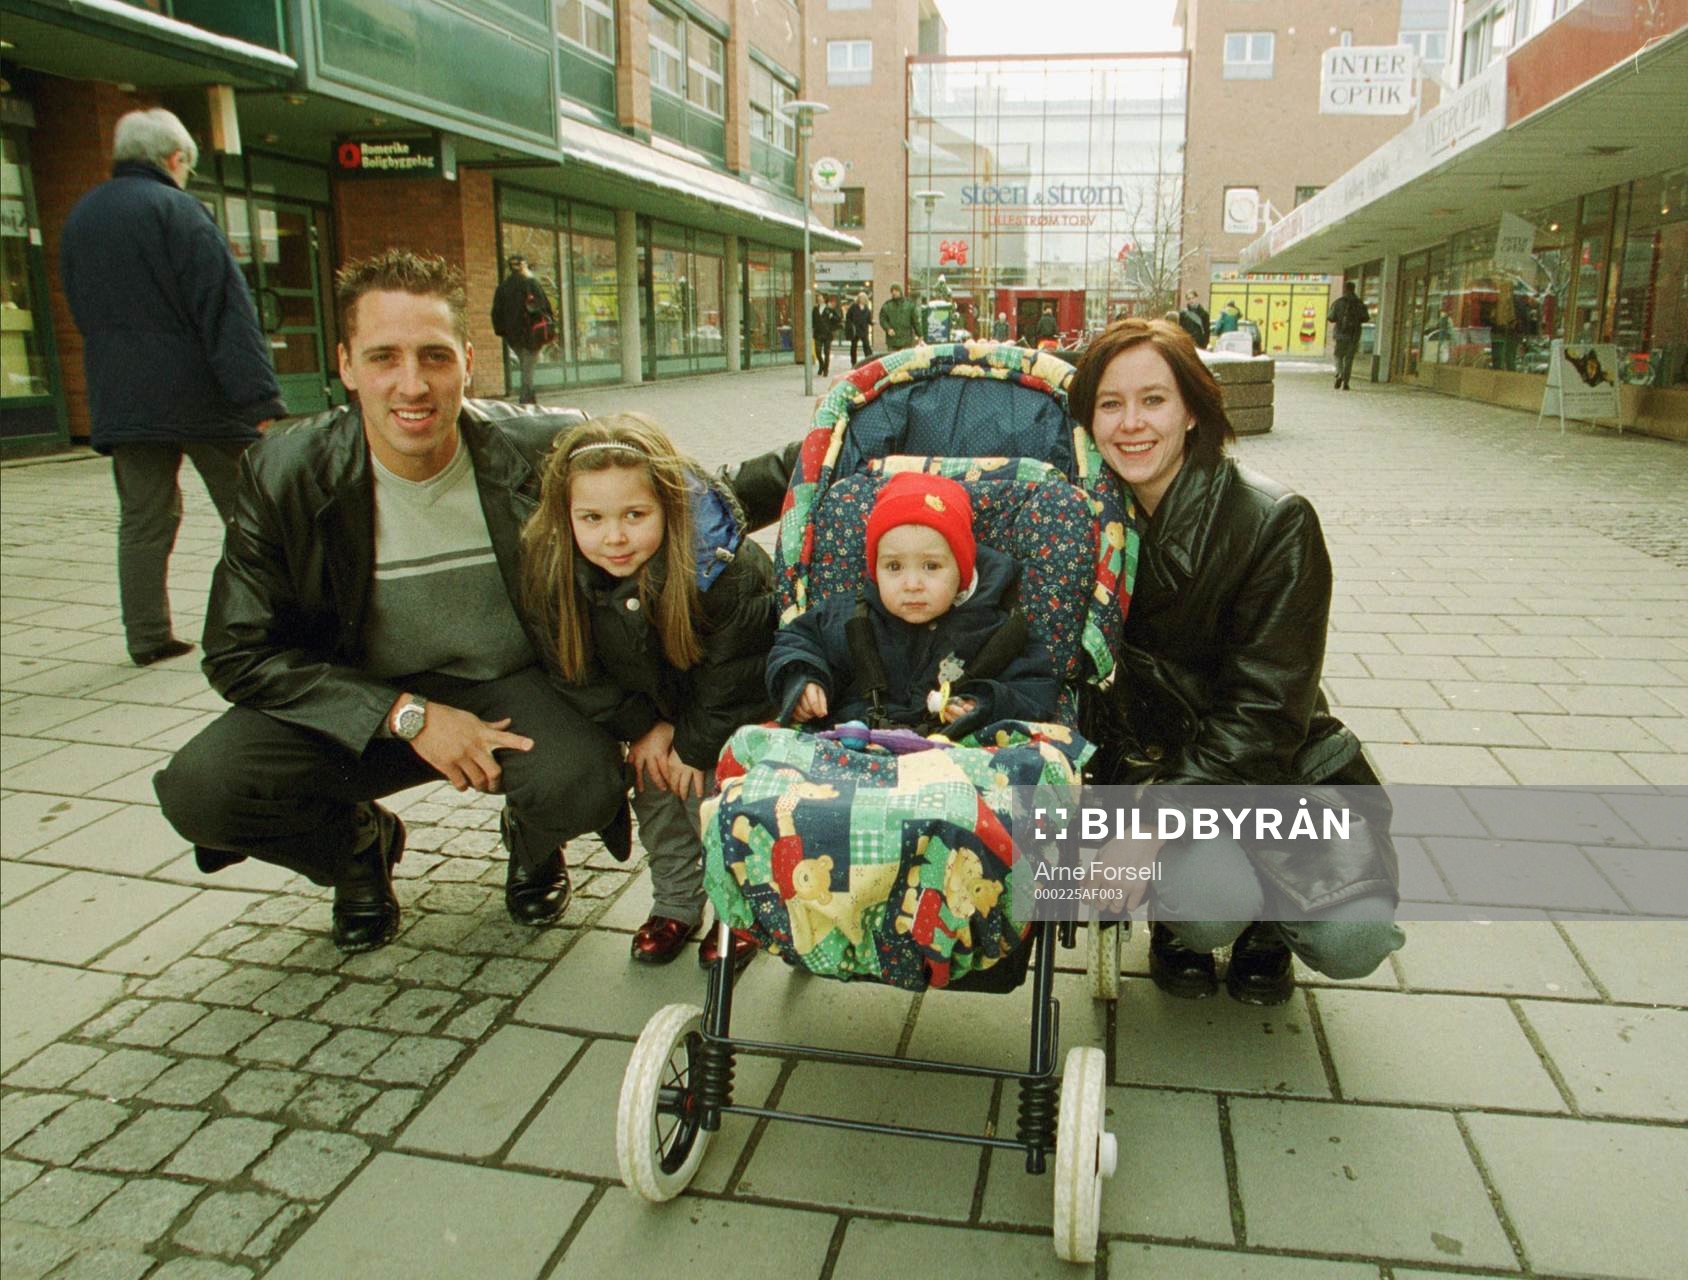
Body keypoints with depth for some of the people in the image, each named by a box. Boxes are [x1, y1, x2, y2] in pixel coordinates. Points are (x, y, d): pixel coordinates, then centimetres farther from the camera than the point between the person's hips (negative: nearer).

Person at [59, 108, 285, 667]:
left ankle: (147, 636, 8)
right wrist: (261, 400, -19)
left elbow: (82, 312, 22)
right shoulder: (175, 209, -9)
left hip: (119, 403, 6)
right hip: (200, 394, -6)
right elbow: (226, 309, -16)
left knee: (142, 523, 8)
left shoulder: (79, 218, 15)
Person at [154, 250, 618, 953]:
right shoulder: (284, 474, -13)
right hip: (368, 705, 1)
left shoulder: (546, 451, -15)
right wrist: (407, 714, -22)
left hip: (515, 688, -1)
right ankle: (361, 847, 12)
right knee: (199, 789, -23)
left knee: (582, 786, -33)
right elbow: (239, 652, -11)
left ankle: (530, 841, 9)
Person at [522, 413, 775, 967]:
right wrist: (641, 729, -14)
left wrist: (696, 746, -16)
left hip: (728, 714, -4)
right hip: (649, 707, 4)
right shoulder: (553, 573, -24)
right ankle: (676, 902, 27)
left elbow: (727, 676, -23)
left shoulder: (726, 568, -35)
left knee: (709, 792, -10)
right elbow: (581, 669, -11)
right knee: (654, 788, 6)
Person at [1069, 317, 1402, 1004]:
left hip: (1279, 763, 0)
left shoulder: (1274, 521, -16)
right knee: (1212, 903, -28)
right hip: (1151, 760, 1)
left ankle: (1268, 928, 16)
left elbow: (1267, 710, -18)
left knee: (1353, 937, -21)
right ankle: (1179, 924, 10)